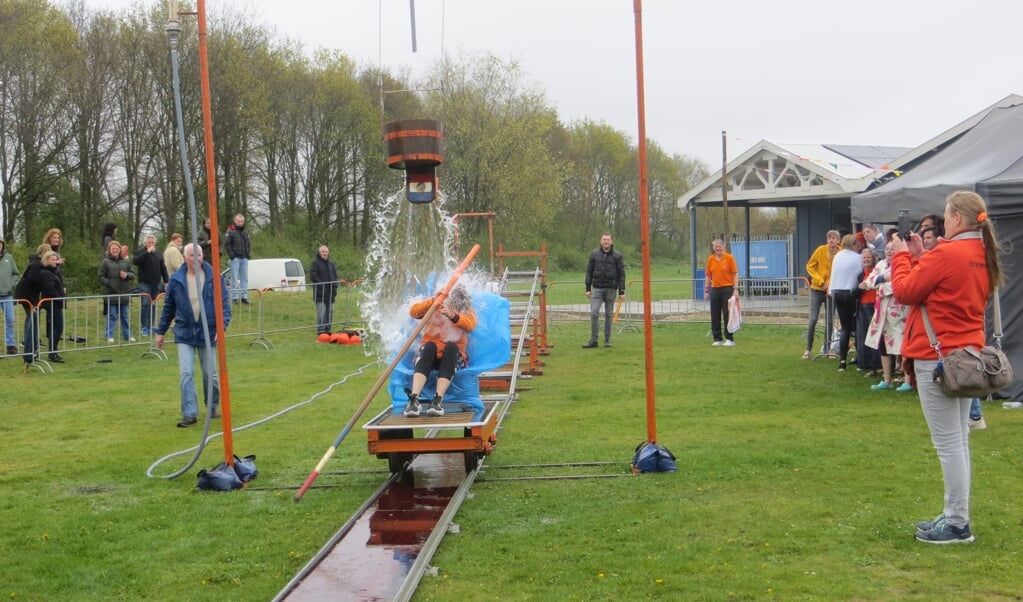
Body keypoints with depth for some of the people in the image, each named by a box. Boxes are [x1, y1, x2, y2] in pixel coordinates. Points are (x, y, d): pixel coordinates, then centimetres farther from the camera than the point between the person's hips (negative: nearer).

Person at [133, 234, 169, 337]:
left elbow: (163, 268, 15)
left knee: (153, 305, 6)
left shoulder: (158, 253, 12)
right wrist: (147, 252, -22)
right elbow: (135, 261, -21)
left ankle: (151, 326, 14)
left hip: (156, 283, 4)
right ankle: (144, 327, -6)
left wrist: (166, 281, 11)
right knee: (145, 304, -11)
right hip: (144, 283, -4)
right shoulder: (140, 252, -1)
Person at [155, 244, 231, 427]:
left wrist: (222, 326, -17)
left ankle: (214, 406, 32)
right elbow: (168, 307, 10)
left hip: (208, 333, 0)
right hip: (184, 334, 1)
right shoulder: (176, 280, 0)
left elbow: (224, 304, -4)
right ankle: (190, 414, -3)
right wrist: (160, 331, 12)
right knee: (186, 374, -7)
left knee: (210, 374, 10)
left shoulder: (214, 278, -5)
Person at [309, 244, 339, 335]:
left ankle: (327, 329, 16)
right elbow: (312, 276, -11)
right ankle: (321, 330, -7)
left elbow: (335, 276, 22)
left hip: (330, 293, 7)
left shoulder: (331, 264, 17)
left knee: (330, 312, 9)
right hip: (320, 293, -7)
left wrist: (335, 287, 7)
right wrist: (321, 285, -17)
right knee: (321, 312, -11)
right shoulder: (315, 263, -4)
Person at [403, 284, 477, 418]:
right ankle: (414, 398, -49)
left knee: (451, 346, -34)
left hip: (453, 356, 0)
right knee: (429, 346, -34)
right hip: (430, 353, 0)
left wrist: (452, 315, -34)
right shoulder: (435, 305, 13)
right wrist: (433, 302, -23)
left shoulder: (467, 310, 11)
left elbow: (470, 324, -14)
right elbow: (413, 312, -7)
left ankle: (438, 399, -46)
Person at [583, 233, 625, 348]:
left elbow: (621, 274, 2)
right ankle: (593, 340, -3)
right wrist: (588, 288, 4)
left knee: (609, 315, 5)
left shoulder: (617, 256, 1)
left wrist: (621, 292, -2)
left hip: (611, 289, 0)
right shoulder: (594, 254, 5)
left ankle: (607, 340, 14)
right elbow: (589, 271, 8)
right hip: (597, 288, 1)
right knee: (594, 313, -9)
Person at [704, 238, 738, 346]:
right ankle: (717, 338, 13)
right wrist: (707, 290, 8)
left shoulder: (729, 258, -5)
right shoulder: (710, 259, 6)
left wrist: (735, 289, -13)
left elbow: (735, 274, -6)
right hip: (715, 289, 4)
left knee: (728, 315, -2)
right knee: (715, 315, 5)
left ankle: (729, 339, 4)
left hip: (727, 289, -4)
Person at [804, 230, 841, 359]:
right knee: (813, 319, -3)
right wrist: (820, 281, -10)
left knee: (830, 320, 7)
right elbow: (810, 266, -2)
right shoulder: (821, 250, -7)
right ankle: (808, 349, 4)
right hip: (817, 289, 0)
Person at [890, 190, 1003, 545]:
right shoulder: (983, 255, 10)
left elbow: (905, 291, -13)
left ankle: (957, 524, 1)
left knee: (948, 442, -4)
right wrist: (920, 257, 11)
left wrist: (903, 256, 2)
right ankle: (955, 517, 21)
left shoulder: (946, 254, -17)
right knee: (959, 440, 13)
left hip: (937, 358, -9)